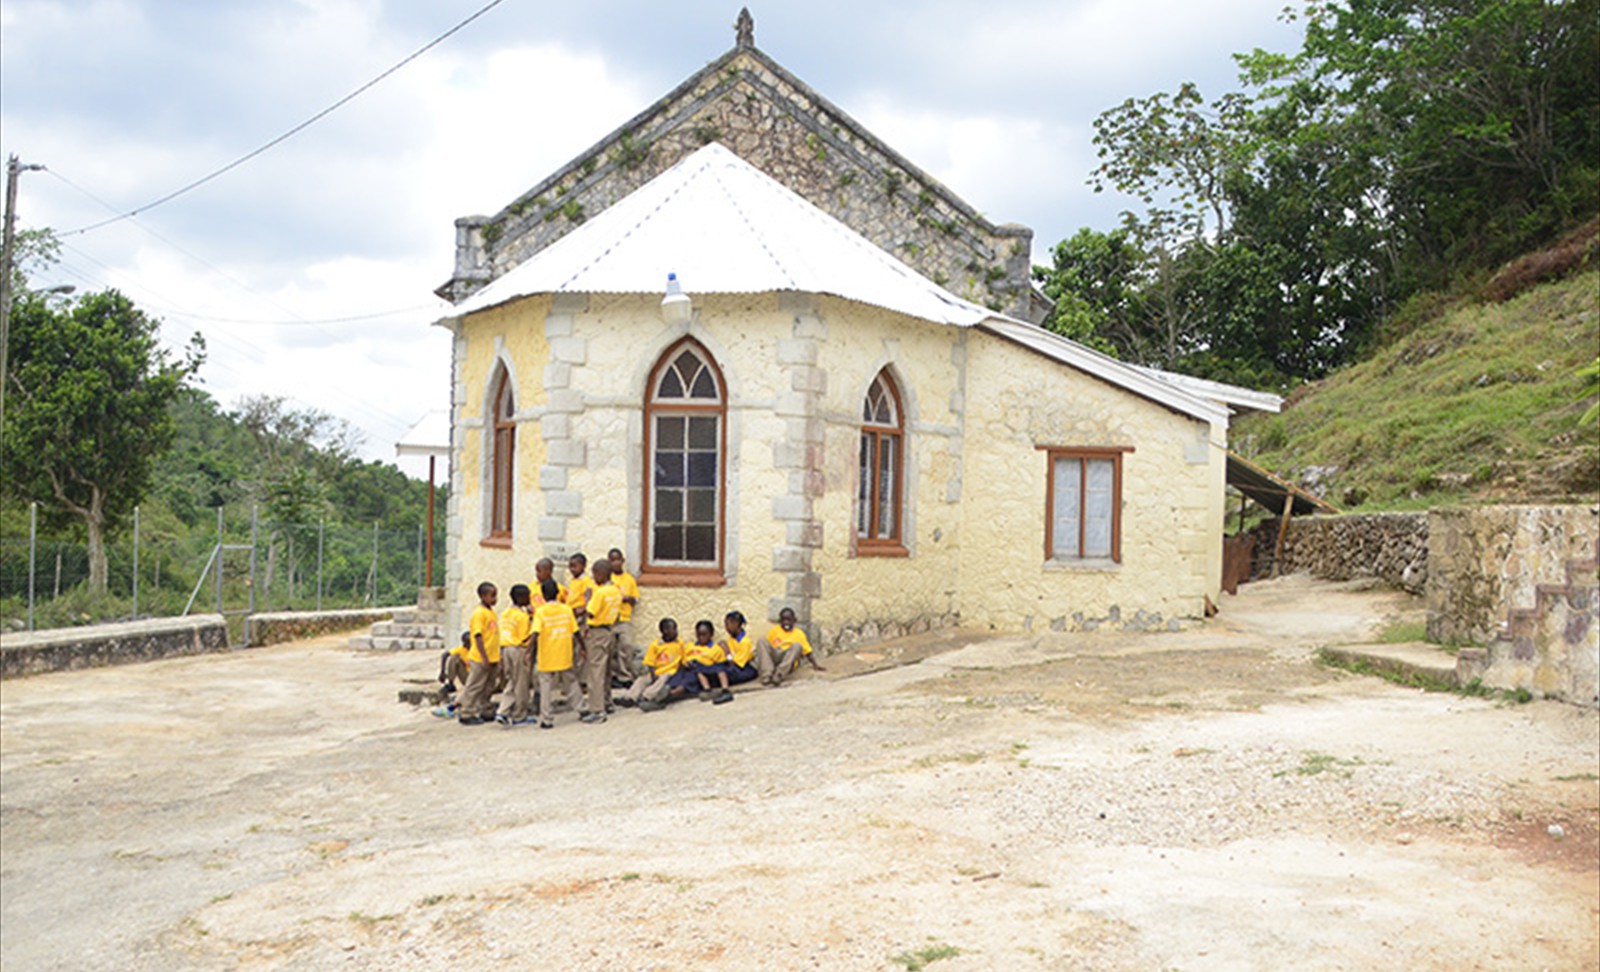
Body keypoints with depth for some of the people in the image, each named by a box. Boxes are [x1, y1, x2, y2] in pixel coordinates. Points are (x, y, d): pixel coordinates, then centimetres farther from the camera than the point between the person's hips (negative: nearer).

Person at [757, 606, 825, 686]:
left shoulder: (799, 634, 11)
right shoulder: (775, 630, 14)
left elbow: (808, 651, 10)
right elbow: (767, 645, 14)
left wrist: (815, 665, 0)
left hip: (788, 662, -1)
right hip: (773, 657, 1)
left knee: (797, 646, -29)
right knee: (762, 641, -22)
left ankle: (779, 674, -44)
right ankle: (767, 675, -38)